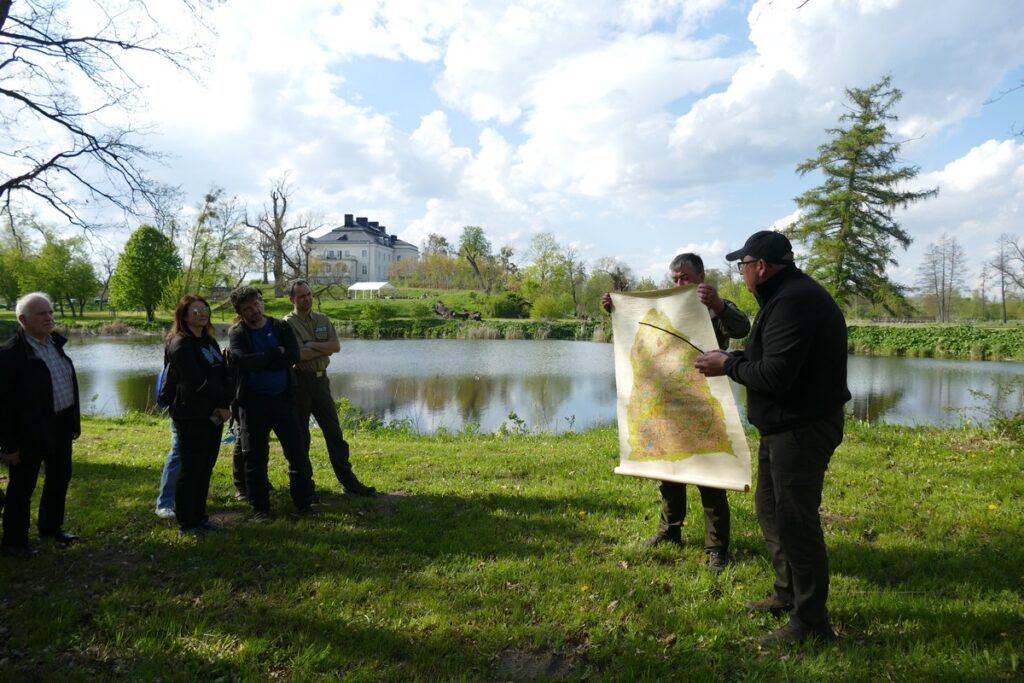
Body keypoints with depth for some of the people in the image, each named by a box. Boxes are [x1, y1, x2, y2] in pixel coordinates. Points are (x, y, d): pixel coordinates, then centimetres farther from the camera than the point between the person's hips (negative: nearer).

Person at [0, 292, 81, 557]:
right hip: (31, 431, -7)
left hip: (61, 426, 8)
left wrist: (74, 421, 12)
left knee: (60, 477, 20)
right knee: (22, 486, 8)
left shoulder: (55, 342, 5)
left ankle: (51, 527, 39)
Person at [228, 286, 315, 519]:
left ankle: (304, 503, 16)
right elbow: (244, 362, -19)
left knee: (298, 454, 3)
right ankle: (260, 507, 20)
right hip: (252, 402, -1)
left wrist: (260, 362, -14)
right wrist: (275, 354, -13)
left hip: (282, 399, 1)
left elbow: (293, 356, -12)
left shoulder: (281, 327, 4)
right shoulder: (236, 333, 0)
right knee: (255, 458, 6)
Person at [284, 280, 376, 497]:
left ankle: (348, 481, 12)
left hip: (321, 380, 5)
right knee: (300, 436, 4)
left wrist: (312, 345, -14)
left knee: (334, 432, 6)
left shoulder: (323, 320, 10)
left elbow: (336, 346, -3)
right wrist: (324, 349, -8)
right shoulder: (288, 323, -6)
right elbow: (298, 355, -19)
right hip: (299, 381, -5)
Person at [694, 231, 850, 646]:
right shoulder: (787, 295, 13)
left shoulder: (793, 302, -23)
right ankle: (788, 593, 35)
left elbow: (774, 377, -27)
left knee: (794, 520, -3)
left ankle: (810, 623, 10)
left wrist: (728, 366, -12)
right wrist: (731, 359, 5)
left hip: (802, 428, -11)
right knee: (770, 509, 20)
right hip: (784, 425, 11)